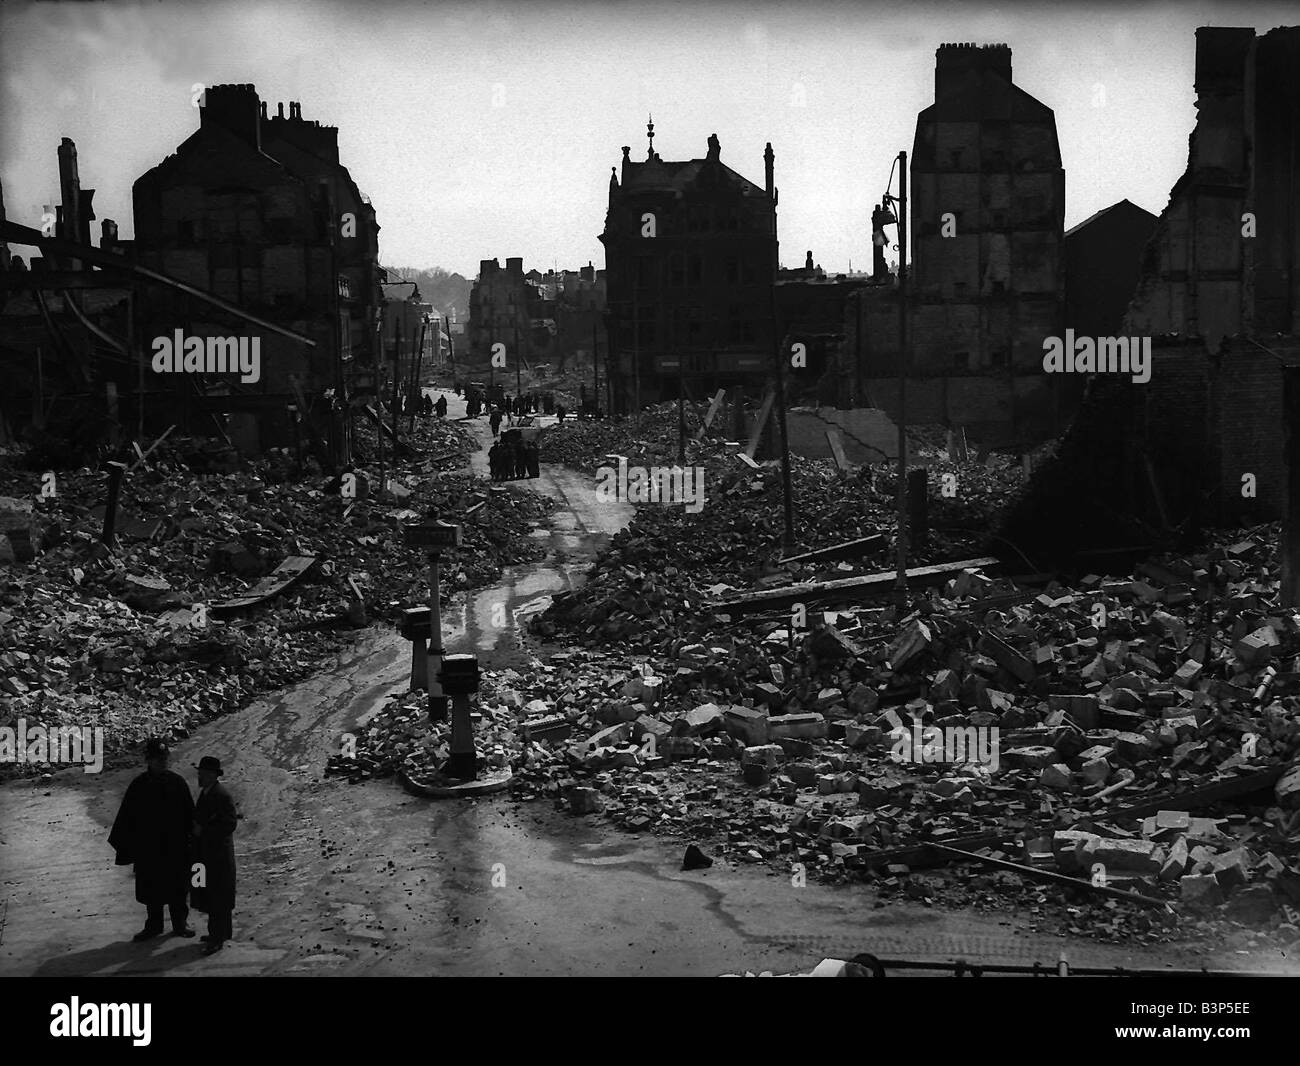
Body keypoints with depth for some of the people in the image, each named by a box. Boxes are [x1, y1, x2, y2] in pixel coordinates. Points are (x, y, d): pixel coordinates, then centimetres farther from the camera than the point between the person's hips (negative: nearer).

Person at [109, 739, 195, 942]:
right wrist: (124, 844, -5)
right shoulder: (139, 786, -4)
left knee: (177, 886, 8)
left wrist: (191, 837, -3)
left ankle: (180, 923, 21)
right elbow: (127, 816, -1)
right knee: (151, 887, 9)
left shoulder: (177, 782, -4)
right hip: (148, 847, 0)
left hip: (175, 846, 0)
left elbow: (189, 813, 0)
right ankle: (154, 925, 22)